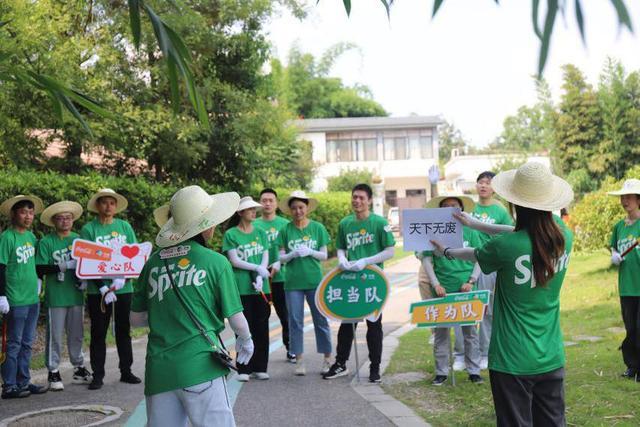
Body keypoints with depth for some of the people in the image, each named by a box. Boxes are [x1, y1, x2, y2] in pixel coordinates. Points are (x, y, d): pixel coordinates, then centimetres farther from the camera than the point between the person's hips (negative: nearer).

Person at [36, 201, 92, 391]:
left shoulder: (79, 239, 8)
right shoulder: (46, 242, -4)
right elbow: (40, 269, -10)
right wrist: (63, 266, -21)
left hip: (76, 295, 4)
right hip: (55, 297, -4)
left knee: (77, 334, 13)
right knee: (55, 335, 2)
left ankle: (79, 369, 25)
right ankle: (53, 373, 12)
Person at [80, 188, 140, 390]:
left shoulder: (125, 226, 7)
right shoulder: (88, 229, -1)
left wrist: (123, 277, -12)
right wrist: (103, 287, -16)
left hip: (124, 288, 2)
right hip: (97, 290, -2)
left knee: (124, 330, 10)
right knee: (98, 332, 4)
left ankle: (126, 371, 20)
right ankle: (98, 375, 11)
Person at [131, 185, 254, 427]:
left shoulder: (154, 261, 7)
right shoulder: (216, 262, -4)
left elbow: (136, 319, 13)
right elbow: (235, 319, 2)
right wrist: (245, 340, 22)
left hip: (158, 370, 4)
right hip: (200, 367, -4)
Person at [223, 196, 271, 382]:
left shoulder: (261, 233, 11)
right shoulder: (231, 234, 0)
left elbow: (265, 258, 5)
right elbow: (234, 261, -6)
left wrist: (260, 278, -10)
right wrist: (257, 268, -14)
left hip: (261, 288, 4)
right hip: (241, 288, -3)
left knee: (262, 327, 5)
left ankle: (259, 367, 14)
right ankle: (243, 369, 7)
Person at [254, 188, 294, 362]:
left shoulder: (285, 224, 3)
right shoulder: (254, 225, 5)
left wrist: (279, 263, -14)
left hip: (281, 277, 0)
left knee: (286, 315, 7)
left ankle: (290, 348, 21)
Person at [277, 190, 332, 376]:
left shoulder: (318, 228, 2)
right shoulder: (285, 230, 2)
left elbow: (324, 255, 3)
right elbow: (281, 257, 3)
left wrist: (310, 252, -14)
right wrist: (293, 254, -16)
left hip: (315, 281, 0)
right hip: (293, 283, 1)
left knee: (321, 320, 4)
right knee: (295, 322, 5)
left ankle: (328, 358, 15)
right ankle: (299, 360, 14)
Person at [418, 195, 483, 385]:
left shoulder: (469, 232, 4)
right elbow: (426, 260, 2)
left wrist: (471, 281, -6)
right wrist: (436, 284, -7)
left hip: (466, 290, 0)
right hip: (442, 290, 0)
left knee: (470, 330, 6)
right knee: (441, 331, 6)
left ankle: (474, 371, 17)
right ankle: (441, 372, 16)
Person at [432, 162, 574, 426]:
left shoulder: (506, 246, -21)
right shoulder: (564, 237, -6)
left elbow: (475, 255, 1)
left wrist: (447, 252, 22)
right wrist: (475, 224, 20)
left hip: (512, 362, -5)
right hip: (551, 359, 5)